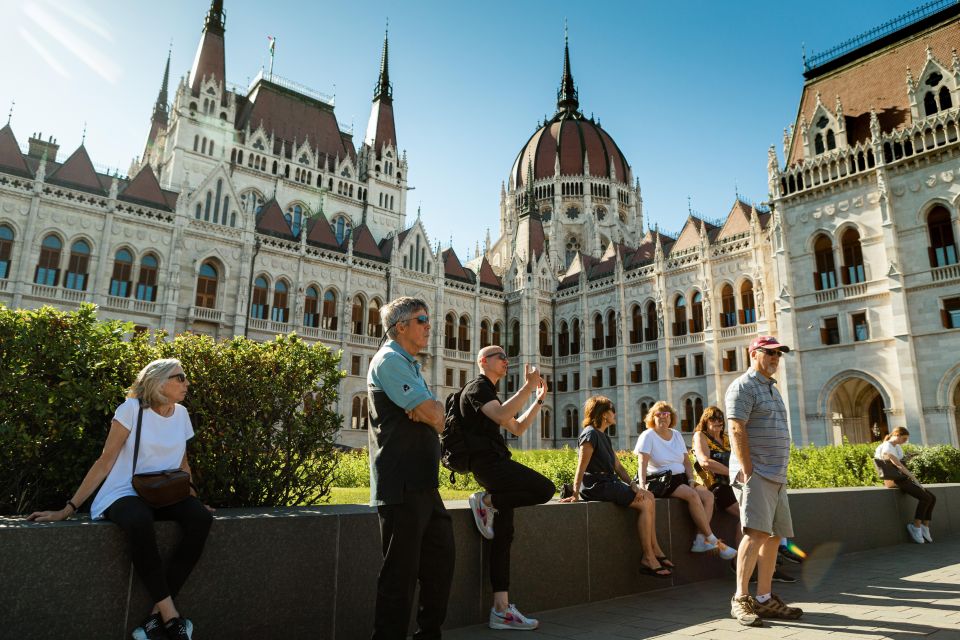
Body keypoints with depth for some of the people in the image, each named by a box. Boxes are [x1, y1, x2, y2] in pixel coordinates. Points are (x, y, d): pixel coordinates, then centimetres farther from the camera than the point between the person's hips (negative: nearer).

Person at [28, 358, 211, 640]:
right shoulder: (132, 408, -9)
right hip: (124, 495, -5)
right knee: (139, 521, -41)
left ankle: (157, 616, -22)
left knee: (201, 517, -27)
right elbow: (105, 462, -8)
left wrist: (193, 496, 7)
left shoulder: (181, 414, 7)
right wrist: (68, 509, -10)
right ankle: (170, 616, -31)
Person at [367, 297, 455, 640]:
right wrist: (433, 411, 3)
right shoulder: (390, 360, -11)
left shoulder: (409, 364, 21)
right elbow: (433, 414, -19)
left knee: (441, 559, 17)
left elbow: (437, 416, 13)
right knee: (401, 571, -2)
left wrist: (428, 410, -8)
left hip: (423, 482, 10)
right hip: (402, 486, -10)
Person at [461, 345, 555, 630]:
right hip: (488, 460, -10)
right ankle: (486, 502, -7)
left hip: (493, 464, 10)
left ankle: (501, 610, 5)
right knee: (545, 489, -23)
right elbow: (501, 416, -21)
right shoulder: (477, 386, -3)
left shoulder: (489, 393, 28)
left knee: (503, 534, 4)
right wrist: (528, 386, -18)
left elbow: (518, 428, 28)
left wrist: (539, 400, 24)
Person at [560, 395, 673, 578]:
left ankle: (655, 550, 3)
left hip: (609, 482, 10)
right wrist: (575, 494, -23)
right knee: (645, 504, -14)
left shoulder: (603, 436, 18)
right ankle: (647, 558, -7)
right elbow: (581, 467, -20)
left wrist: (632, 484, 0)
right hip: (597, 486, -10)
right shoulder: (590, 434, -13)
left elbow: (617, 466, 13)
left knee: (649, 497, 3)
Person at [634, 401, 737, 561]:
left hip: (681, 478, 7)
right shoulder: (648, 436, -4)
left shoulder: (677, 435, 15)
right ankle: (712, 540, -19)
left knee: (708, 495, -17)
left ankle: (700, 540, -20)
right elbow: (642, 462, -14)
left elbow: (687, 462, 15)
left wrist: (691, 480, -1)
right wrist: (643, 485, -27)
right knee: (693, 495, -28)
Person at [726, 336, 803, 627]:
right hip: (755, 474, -9)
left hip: (776, 476, 9)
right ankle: (740, 598, -10)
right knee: (756, 533, -16)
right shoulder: (743, 386, -7)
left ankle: (764, 599, 17)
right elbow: (737, 430, -16)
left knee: (774, 536, 9)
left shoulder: (772, 389, 21)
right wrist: (747, 470, -22)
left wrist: (781, 473, 18)